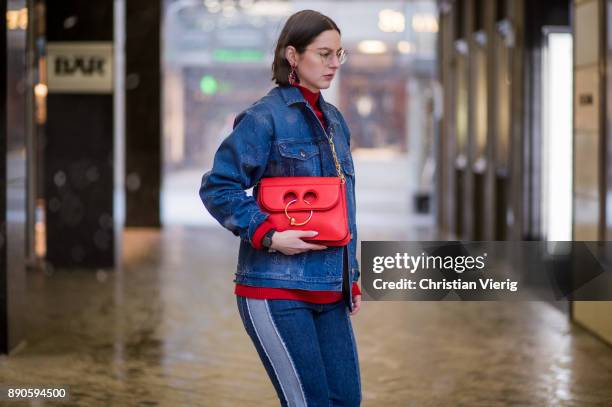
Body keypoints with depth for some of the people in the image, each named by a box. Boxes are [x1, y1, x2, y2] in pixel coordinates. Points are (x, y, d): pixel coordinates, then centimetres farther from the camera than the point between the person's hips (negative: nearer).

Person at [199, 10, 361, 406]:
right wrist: (268, 236, -18)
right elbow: (217, 188, -10)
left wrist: (352, 279, 18)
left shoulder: (334, 120, 15)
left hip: (329, 291, 7)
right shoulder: (265, 117, -8)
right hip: (277, 289, -7)